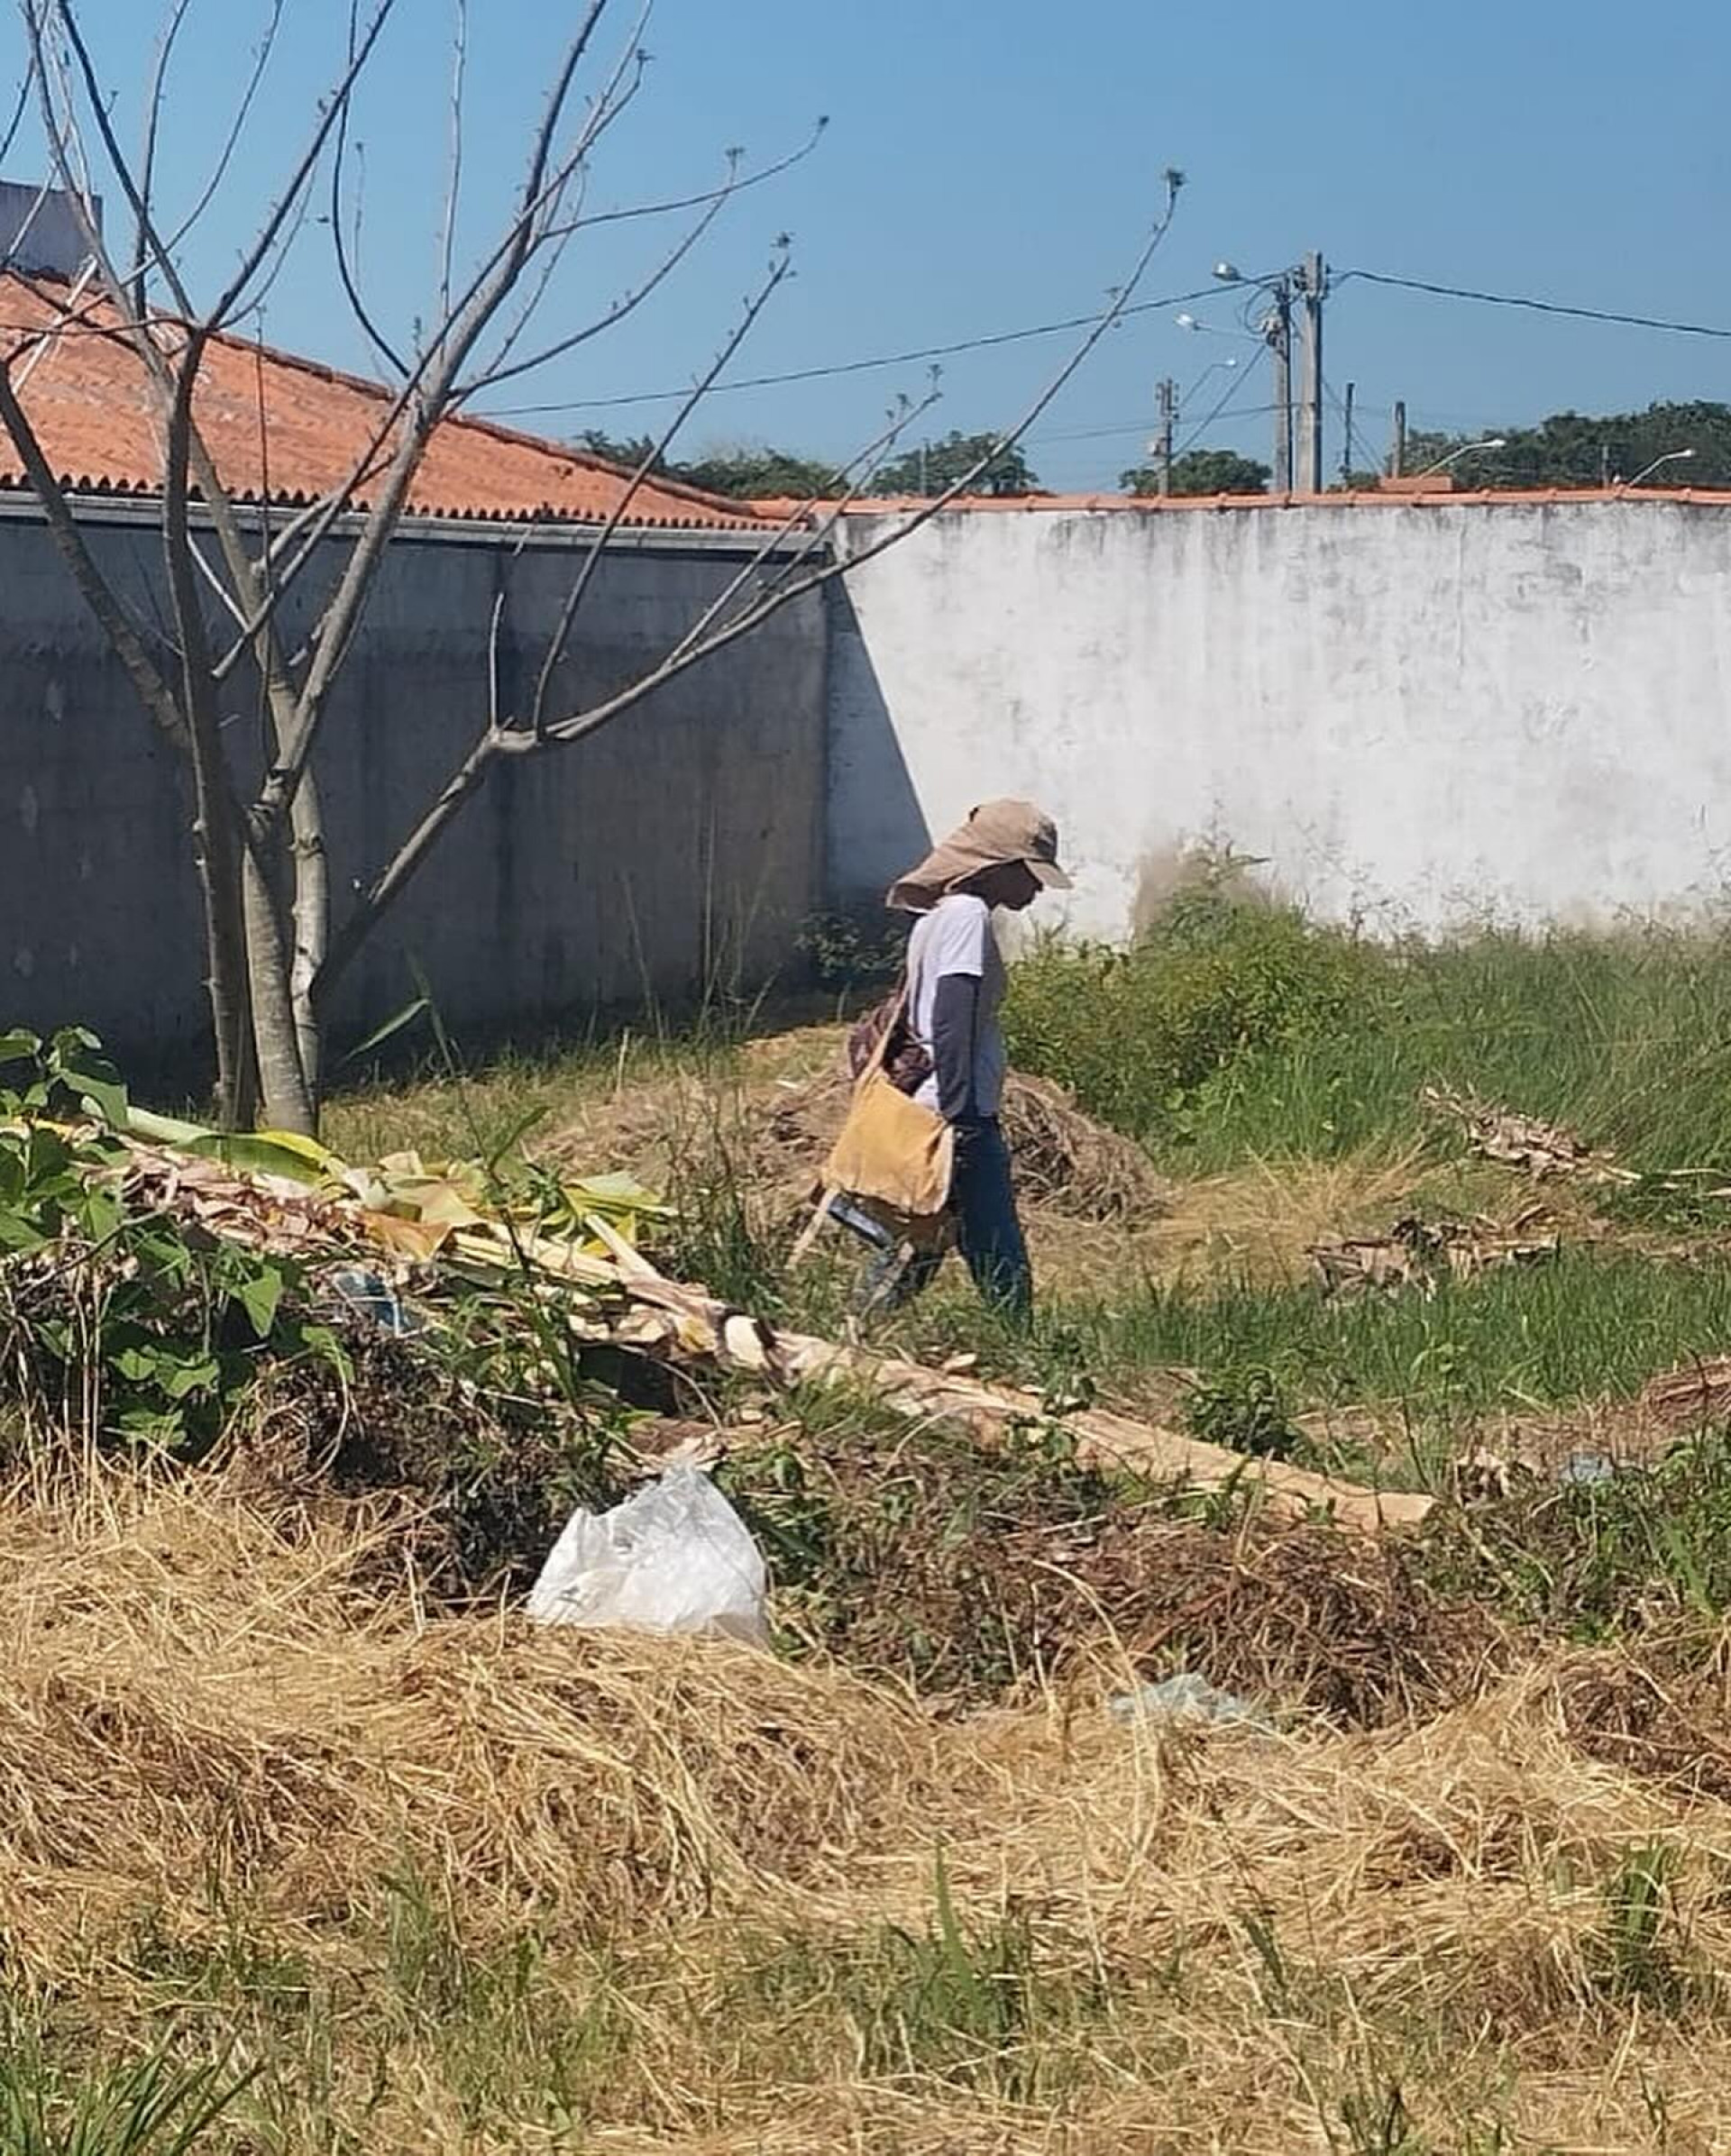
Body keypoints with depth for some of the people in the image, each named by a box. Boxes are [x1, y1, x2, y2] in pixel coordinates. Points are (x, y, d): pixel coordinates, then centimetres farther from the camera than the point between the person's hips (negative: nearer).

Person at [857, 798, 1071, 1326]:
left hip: (926, 1113, 10)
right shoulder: (969, 916, -12)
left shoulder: (935, 918, 17)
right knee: (1001, 1267, -8)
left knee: (913, 1254, 13)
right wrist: (961, 1122, -23)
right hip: (964, 1122, -10)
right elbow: (952, 1027, -20)